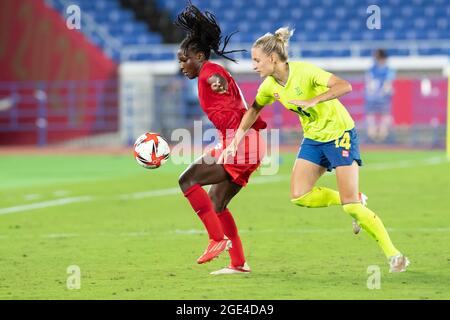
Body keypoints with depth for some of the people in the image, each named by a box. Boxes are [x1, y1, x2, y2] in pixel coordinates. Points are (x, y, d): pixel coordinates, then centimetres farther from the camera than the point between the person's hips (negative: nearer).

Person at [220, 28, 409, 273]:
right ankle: (350, 200, 12)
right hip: (313, 139, 7)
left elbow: (344, 86, -34)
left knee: (350, 205, -14)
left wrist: (311, 101, -42)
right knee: (299, 196, -11)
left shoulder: (304, 71, -23)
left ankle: (393, 255, -4)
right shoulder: (270, 86, -2)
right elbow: (254, 110, 18)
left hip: (340, 134, -7)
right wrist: (236, 141, 12)